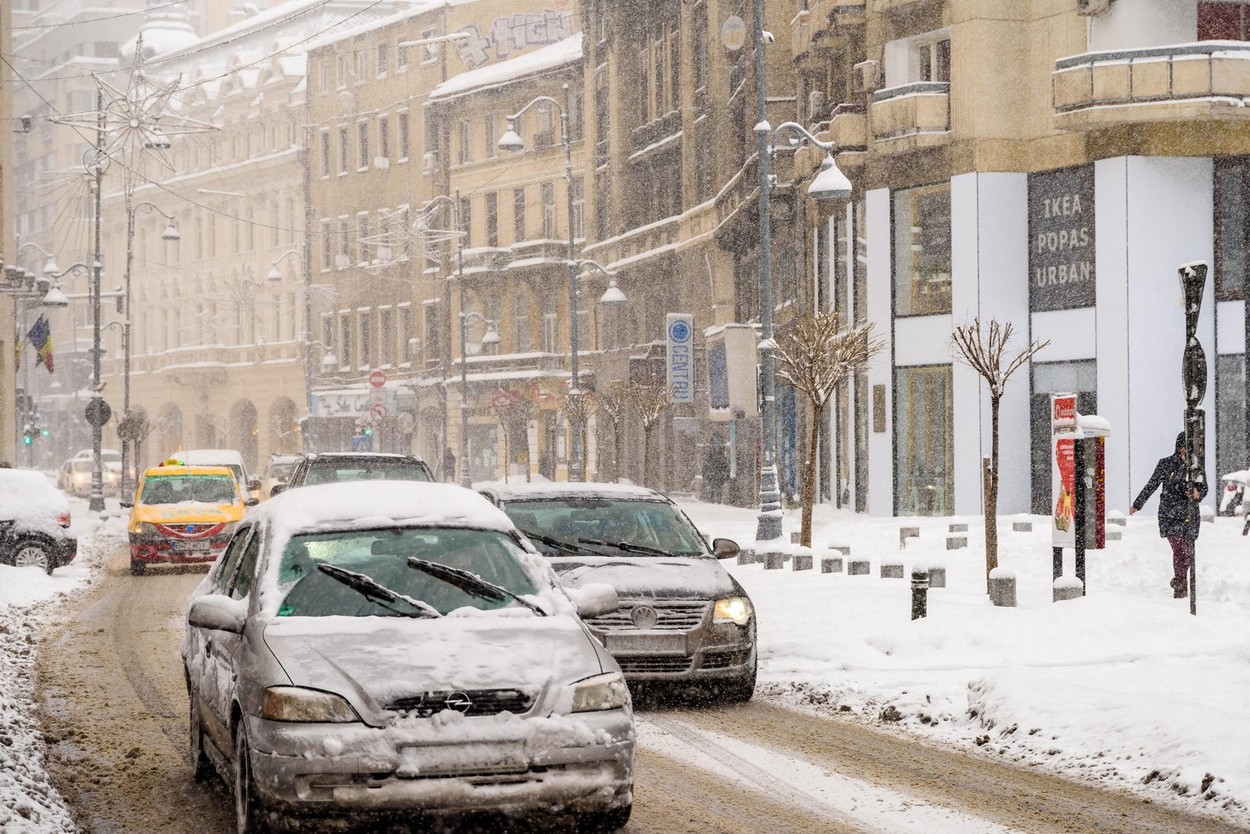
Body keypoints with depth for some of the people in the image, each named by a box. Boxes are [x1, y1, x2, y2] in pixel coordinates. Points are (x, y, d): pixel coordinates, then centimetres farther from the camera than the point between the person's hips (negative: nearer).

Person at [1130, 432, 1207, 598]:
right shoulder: (1165, 464, 1)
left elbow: (1204, 488, 13)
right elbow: (1151, 486, 9)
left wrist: (1198, 494, -11)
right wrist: (1137, 505, 17)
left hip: (1190, 514, 3)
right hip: (1170, 514, -3)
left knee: (1188, 552, 3)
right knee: (1179, 549, -14)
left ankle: (1179, 580, 24)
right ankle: (1180, 586, -8)